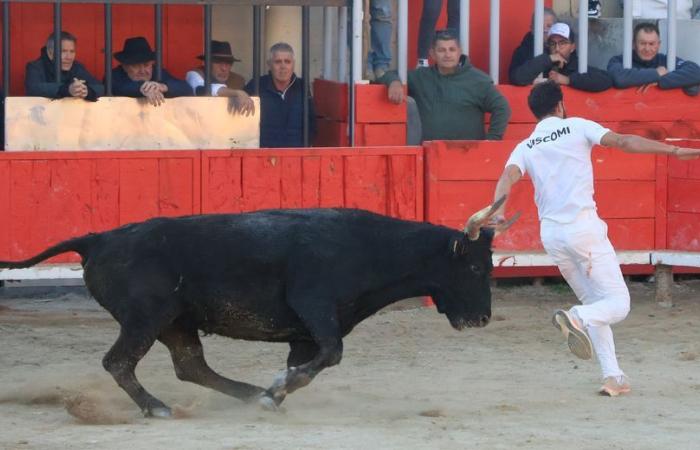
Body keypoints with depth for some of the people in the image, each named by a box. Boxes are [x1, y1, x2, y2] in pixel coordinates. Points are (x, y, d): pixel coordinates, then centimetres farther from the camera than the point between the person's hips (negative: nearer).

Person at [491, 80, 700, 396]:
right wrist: (673, 150, -9)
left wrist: (498, 213, -23)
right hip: (583, 226, -5)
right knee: (617, 303, -1)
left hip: (550, 234, 5)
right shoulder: (577, 127, 4)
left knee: (594, 302, 18)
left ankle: (612, 375, 6)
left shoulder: (525, 148, 12)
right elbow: (623, 142, -7)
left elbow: (508, 177, -7)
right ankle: (577, 318, -32)